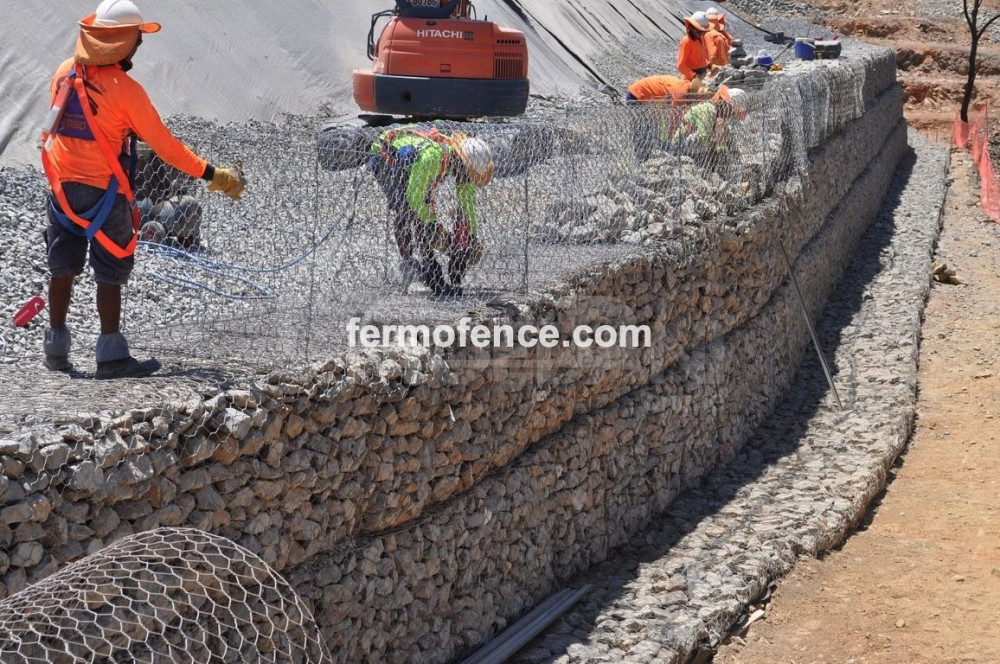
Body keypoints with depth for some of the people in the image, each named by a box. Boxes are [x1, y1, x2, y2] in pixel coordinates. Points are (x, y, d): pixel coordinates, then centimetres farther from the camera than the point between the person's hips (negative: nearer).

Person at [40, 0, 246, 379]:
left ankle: (56, 348, 20)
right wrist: (211, 174, -10)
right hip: (104, 191, -6)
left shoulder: (65, 73, 1)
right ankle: (111, 356, 1)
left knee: (63, 267, 15)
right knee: (110, 273, 2)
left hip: (62, 187, 6)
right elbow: (163, 144, -15)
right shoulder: (125, 89, -17)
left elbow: (55, 124, 12)